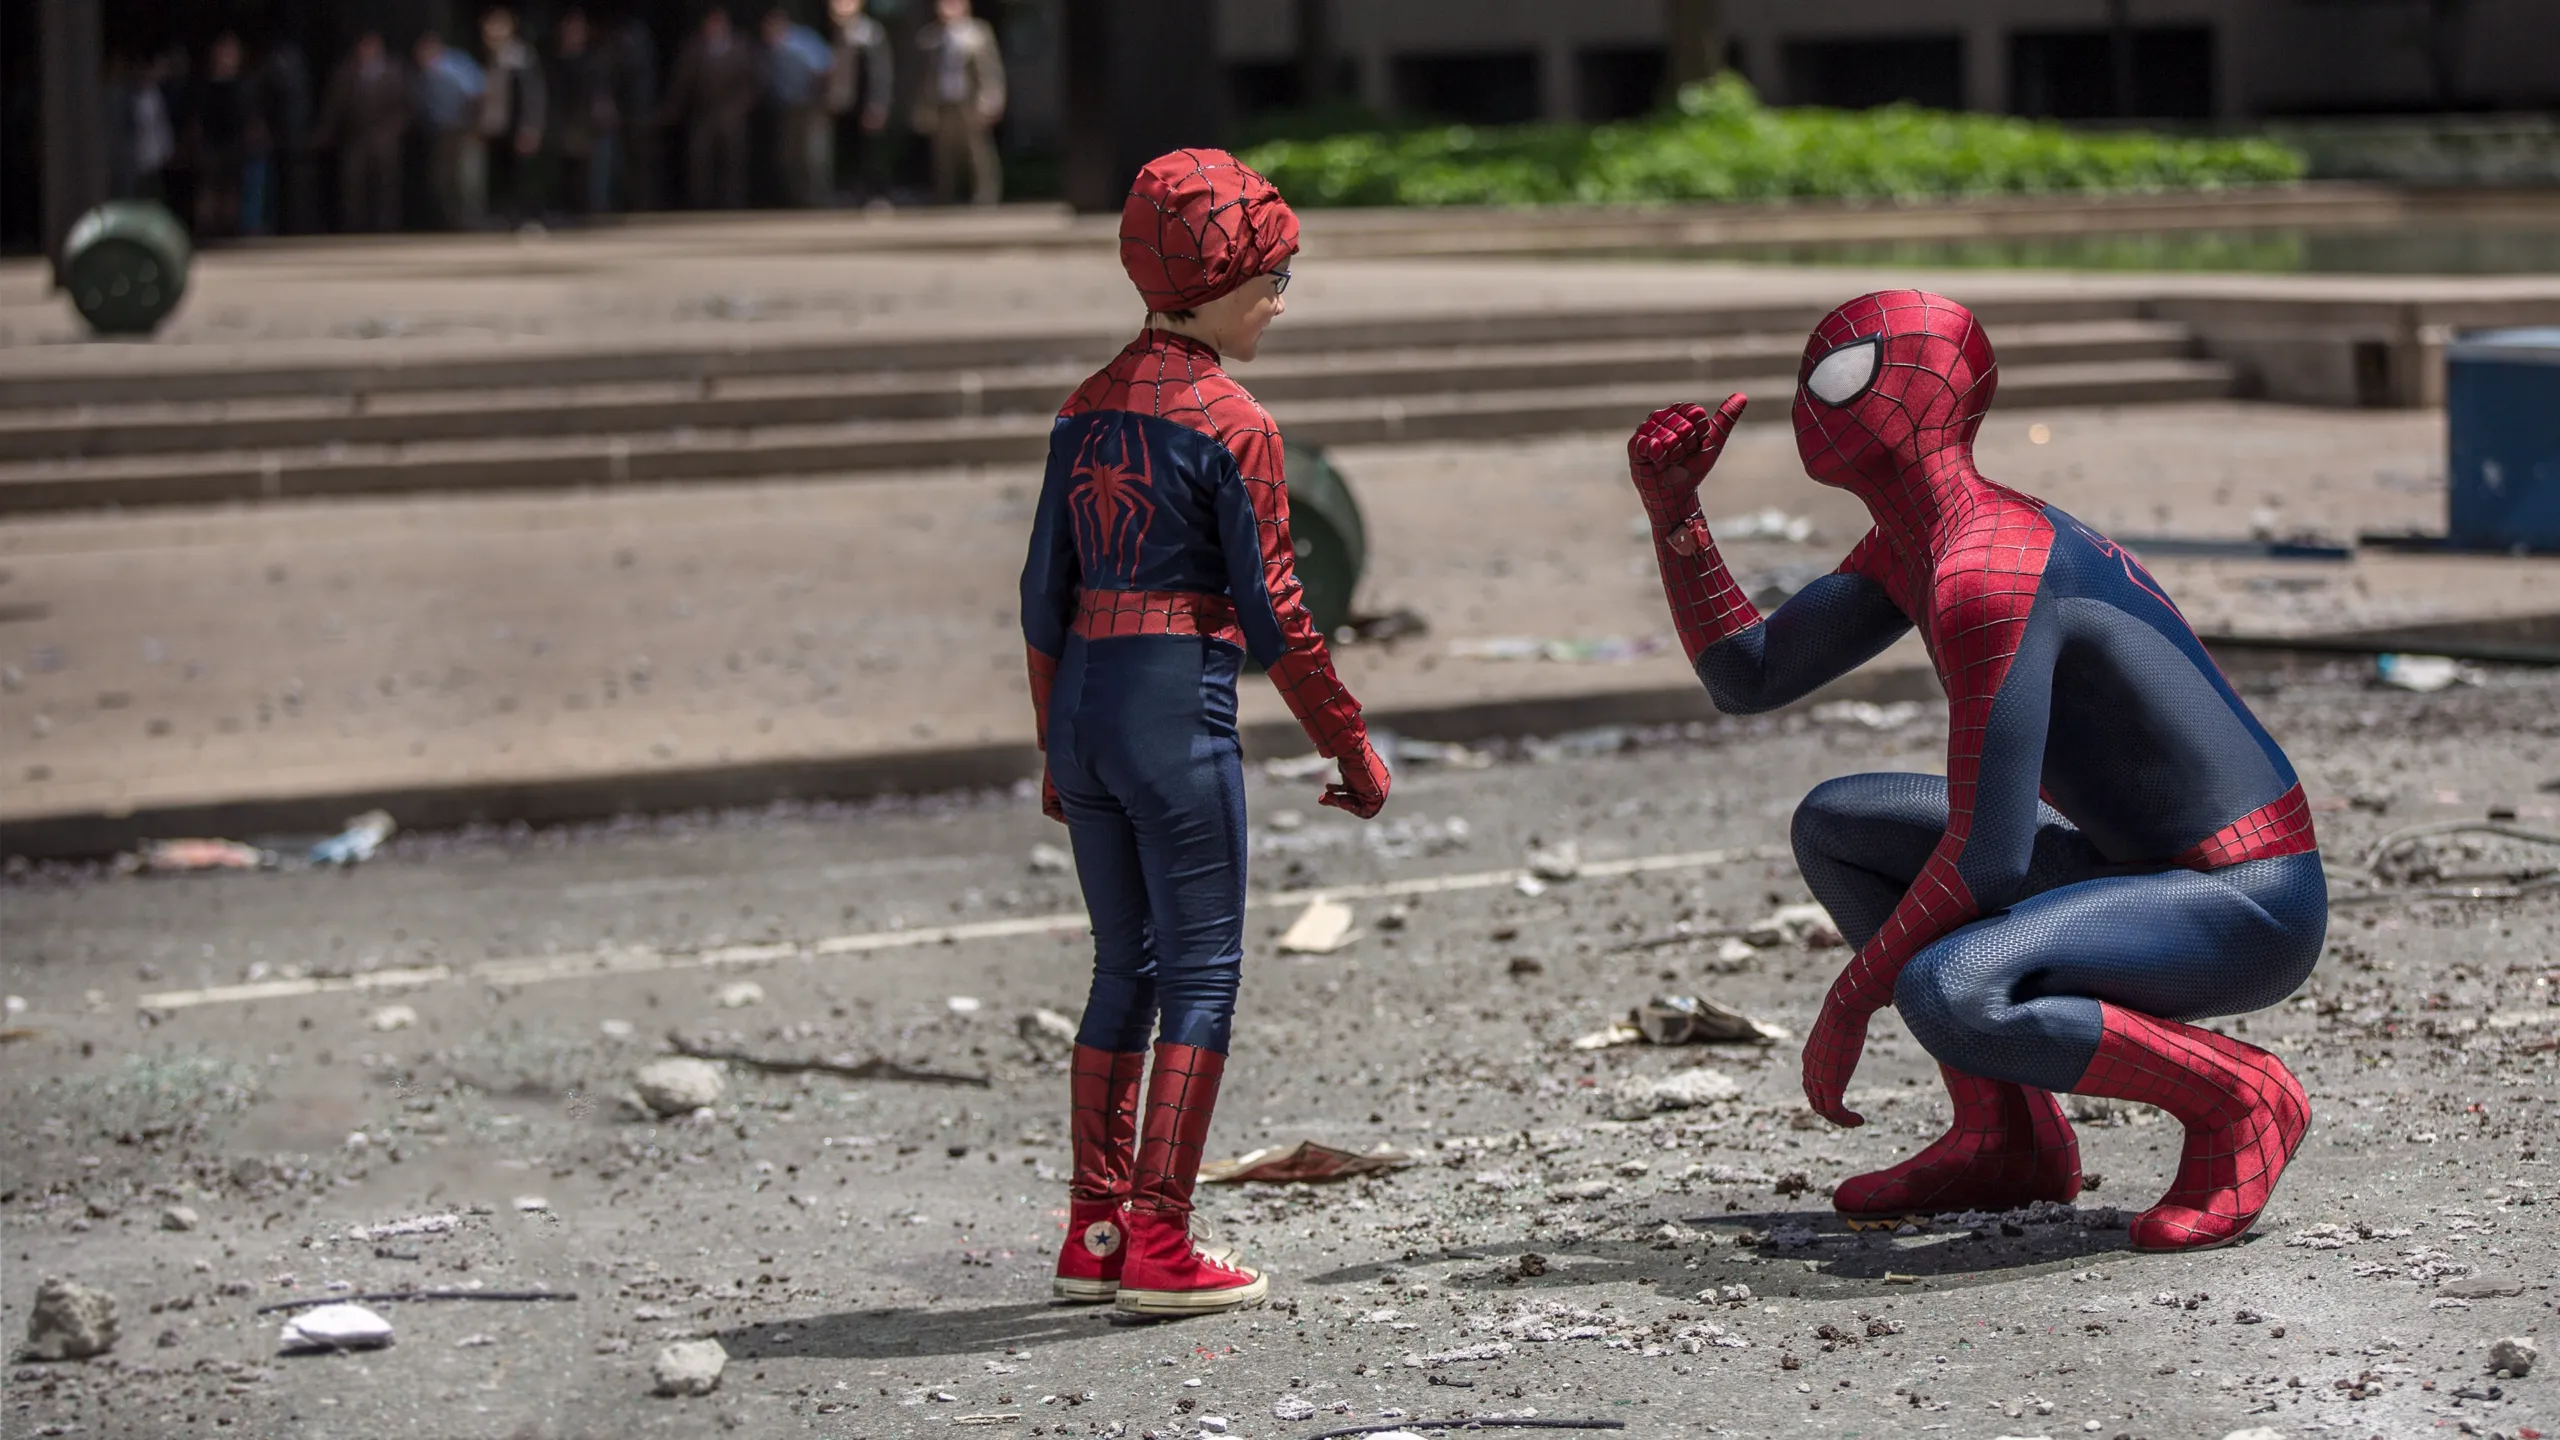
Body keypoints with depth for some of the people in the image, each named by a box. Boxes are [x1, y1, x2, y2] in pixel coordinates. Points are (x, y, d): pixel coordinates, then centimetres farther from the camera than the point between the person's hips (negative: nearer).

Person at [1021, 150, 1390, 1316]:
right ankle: (1157, 1246, -2)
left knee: (1125, 967, 16)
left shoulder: (1087, 411, 11)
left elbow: (1045, 596, 13)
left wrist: (1057, 749, 21)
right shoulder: (1230, 424, -9)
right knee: (1200, 973, 0)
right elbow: (1270, 612, -10)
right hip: (1178, 707, -7)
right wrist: (1351, 748, -2)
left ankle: (1095, 1231, 18)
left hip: (1082, 703, 7)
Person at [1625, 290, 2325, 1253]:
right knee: (1832, 825, 15)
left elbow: (1985, 857, -26)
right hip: (2150, 874, 10)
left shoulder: (1987, 579, -23)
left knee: (1944, 995, -35)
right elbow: (1746, 677, 18)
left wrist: (1851, 1000, -15)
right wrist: (1672, 511, 6)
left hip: (2253, 914, -10)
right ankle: (2008, 1140, 13)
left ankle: (2234, 1098, -12)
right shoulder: (1915, 544, 9)